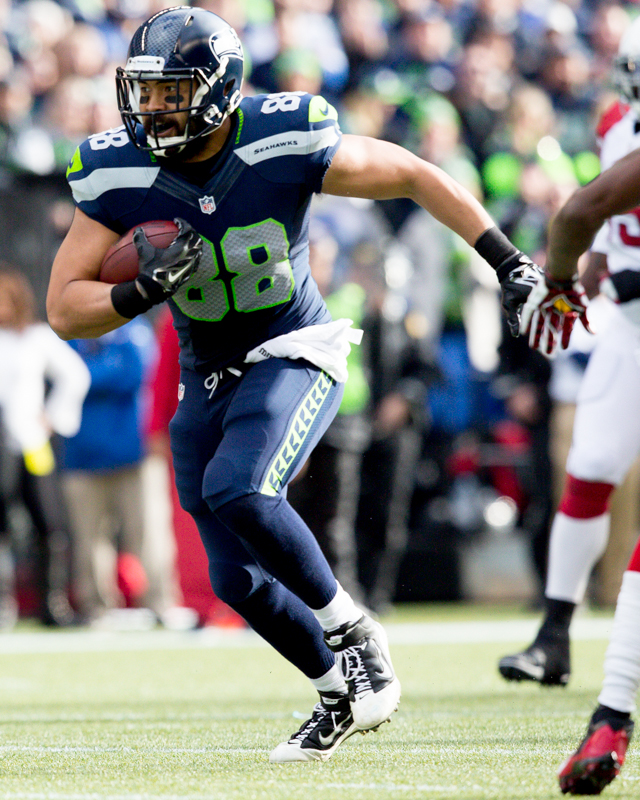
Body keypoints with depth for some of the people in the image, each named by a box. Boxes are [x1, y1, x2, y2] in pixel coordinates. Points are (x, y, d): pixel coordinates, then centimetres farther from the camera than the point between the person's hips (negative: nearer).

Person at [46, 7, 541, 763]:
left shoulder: (285, 143, -21)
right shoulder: (119, 173, -13)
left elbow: (416, 177, -8)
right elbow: (64, 309, -10)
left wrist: (511, 264, -10)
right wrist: (143, 291, -30)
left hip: (295, 354, -4)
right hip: (206, 380, 4)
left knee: (237, 490, -31)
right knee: (236, 579, 4)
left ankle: (350, 631, -10)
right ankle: (344, 692, 27)